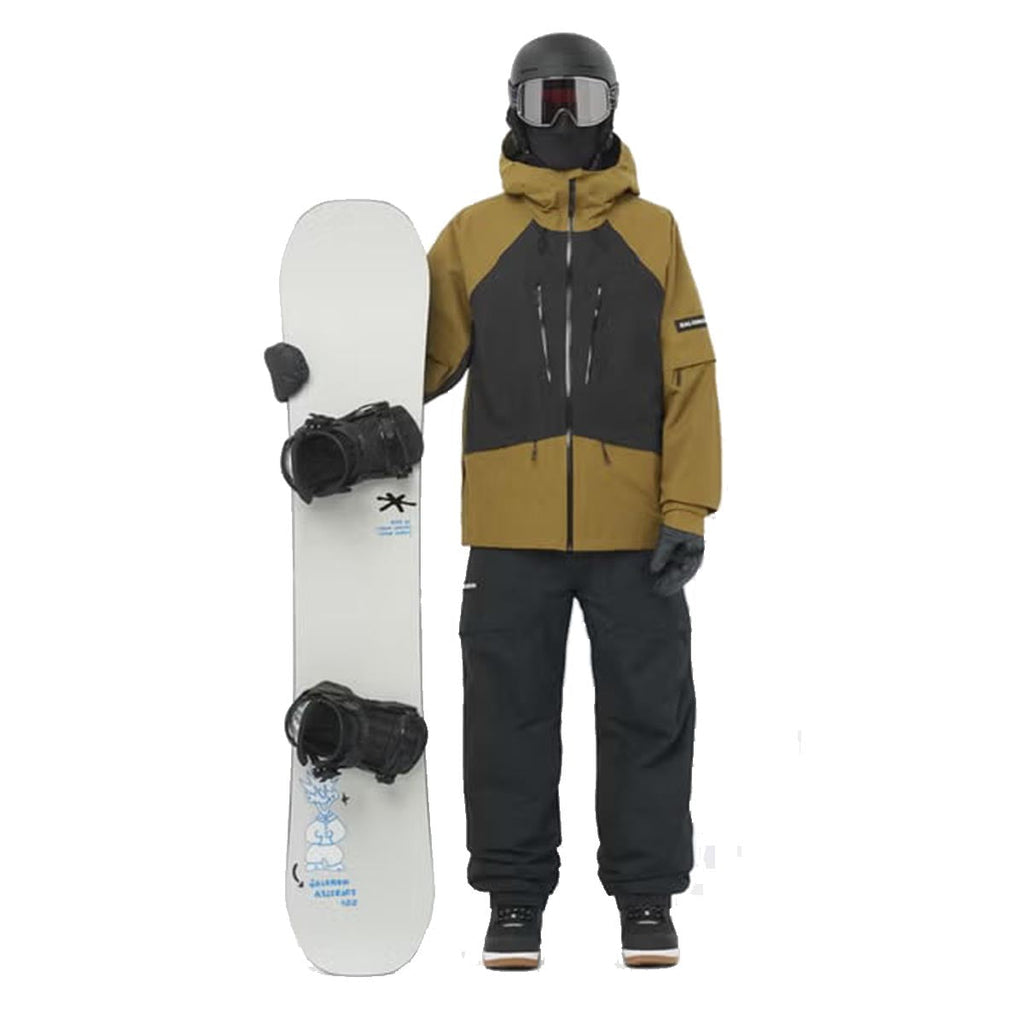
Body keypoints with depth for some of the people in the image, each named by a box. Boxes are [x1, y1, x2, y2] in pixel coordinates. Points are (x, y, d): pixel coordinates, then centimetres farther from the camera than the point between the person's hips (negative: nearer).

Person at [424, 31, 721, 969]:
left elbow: (690, 380, 1)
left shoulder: (654, 233, 6)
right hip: (512, 531, 0)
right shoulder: (473, 234, 6)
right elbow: (422, 357, 4)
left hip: (633, 530, 0)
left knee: (646, 714, 4)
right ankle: (515, 899, 17)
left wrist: (687, 513, -6)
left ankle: (647, 899, 17)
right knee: (511, 718, 5)